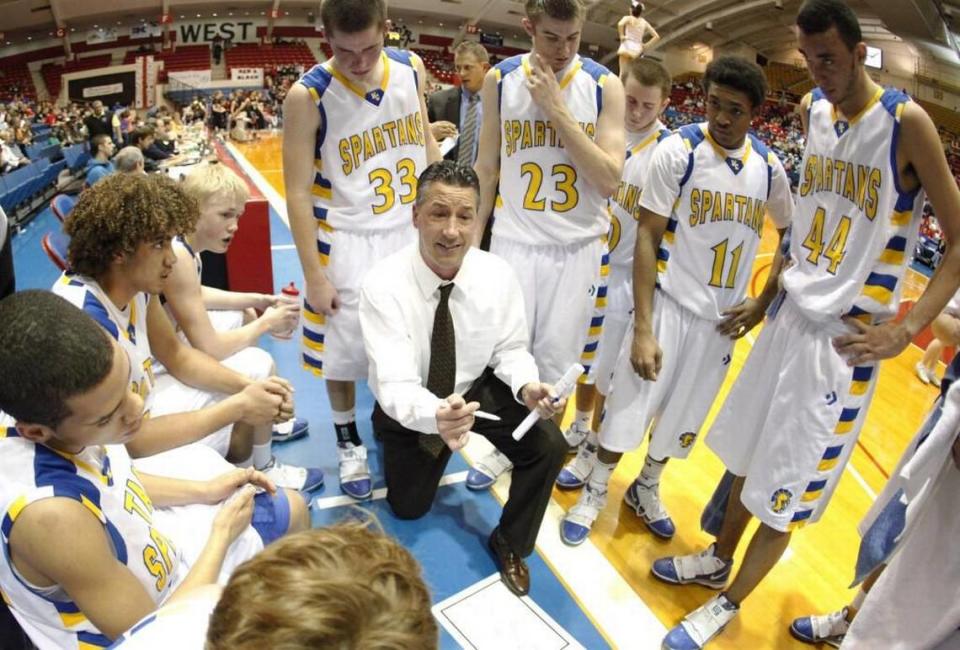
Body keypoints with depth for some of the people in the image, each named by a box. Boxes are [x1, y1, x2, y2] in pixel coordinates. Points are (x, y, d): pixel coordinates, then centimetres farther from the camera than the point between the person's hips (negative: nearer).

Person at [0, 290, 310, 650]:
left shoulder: (44, 402, -20)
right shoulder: (52, 516, -44)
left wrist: (204, 491, -3)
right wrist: (222, 535, -17)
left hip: (136, 549, 7)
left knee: (291, 510, 19)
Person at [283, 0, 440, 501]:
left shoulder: (412, 69, -4)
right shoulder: (307, 96, -18)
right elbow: (298, 193, -15)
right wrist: (313, 275, -14)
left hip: (414, 230, 4)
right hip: (348, 241, -4)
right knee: (343, 351, 8)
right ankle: (349, 444, 32)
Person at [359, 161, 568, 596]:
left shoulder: (498, 275, -21)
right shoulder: (382, 285, -30)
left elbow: (510, 349, -7)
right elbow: (395, 385, -37)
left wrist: (527, 387, -30)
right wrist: (436, 416, -59)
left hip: (478, 387, 2)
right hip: (410, 406, -1)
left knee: (549, 446, -20)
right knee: (409, 508, 7)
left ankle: (510, 543, 9)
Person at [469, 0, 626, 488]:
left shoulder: (604, 86, -5)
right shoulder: (500, 80, -1)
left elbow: (610, 181, -13)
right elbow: (486, 169, 7)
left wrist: (557, 110, -18)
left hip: (579, 245, 0)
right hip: (514, 240, 1)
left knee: (556, 359, 6)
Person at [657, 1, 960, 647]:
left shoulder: (906, 122, -13)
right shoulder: (813, 110, 6)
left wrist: (905, 329, -17)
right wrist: (772, 292, 14)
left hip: (845, 336, -6)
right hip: (792, 313, 6)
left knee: (789, 484, 3)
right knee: (750, 450, 17)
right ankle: (719, 558, 38)